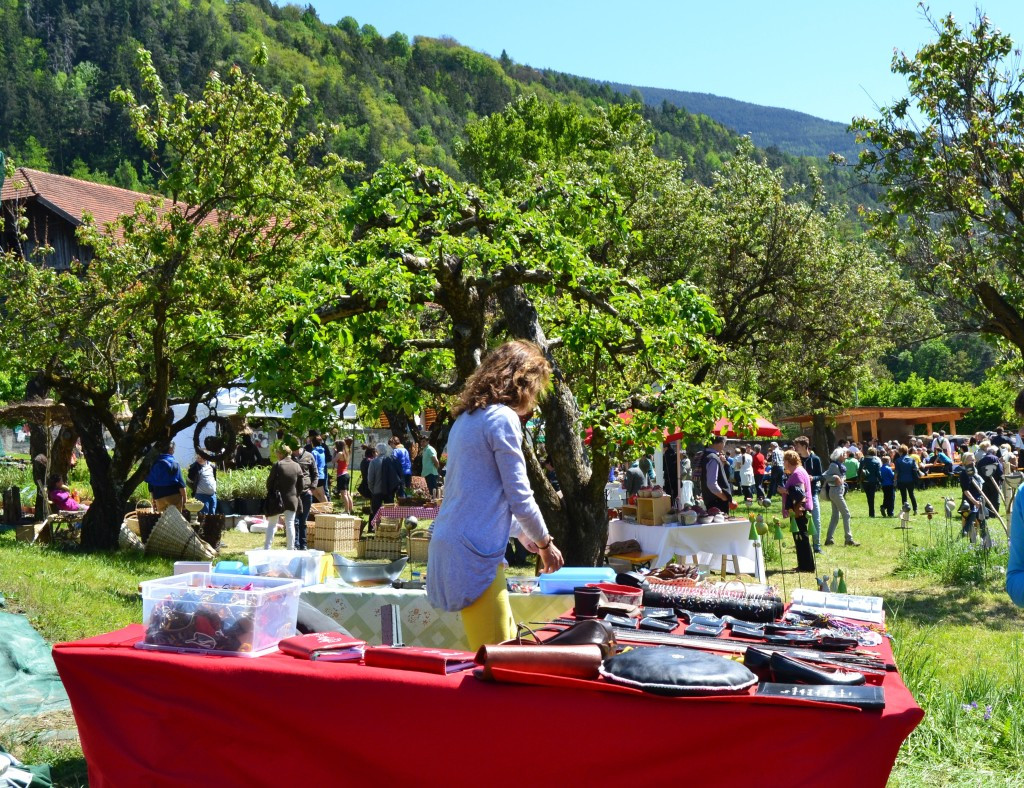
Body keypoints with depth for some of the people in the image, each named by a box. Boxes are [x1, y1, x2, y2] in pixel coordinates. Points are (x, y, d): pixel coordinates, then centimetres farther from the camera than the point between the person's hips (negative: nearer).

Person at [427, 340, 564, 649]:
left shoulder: (467, 418, 16)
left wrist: (521, 532, 31)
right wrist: (545, 543, 4)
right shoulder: (503, 418, -11)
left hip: (450, 543, 9)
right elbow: (520, 497, -12)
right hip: (474, 554, -9)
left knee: (507, 642, 16)